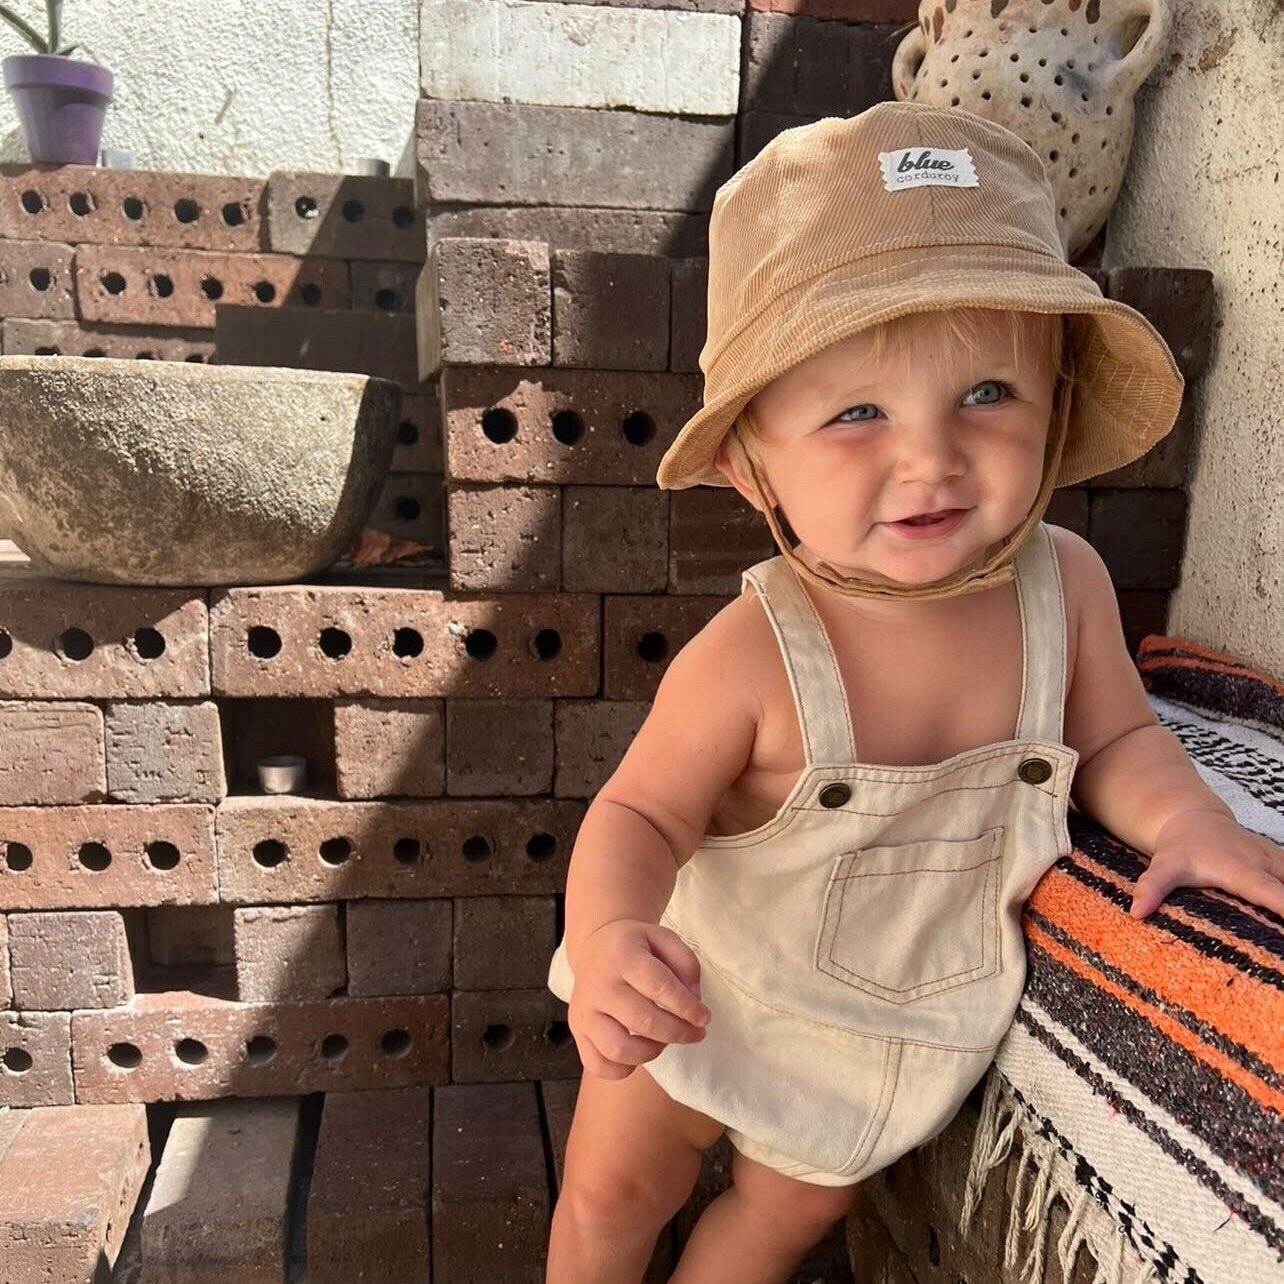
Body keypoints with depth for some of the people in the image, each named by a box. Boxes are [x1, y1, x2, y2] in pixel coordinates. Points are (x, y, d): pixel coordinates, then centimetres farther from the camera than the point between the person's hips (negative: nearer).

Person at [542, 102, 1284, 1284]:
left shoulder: (1068, 584, -21)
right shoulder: (752, 660, -35)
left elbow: (1115, 737, -4)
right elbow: (642, 814, -24)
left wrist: (1185, 815, -23)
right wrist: (609, 932, -44)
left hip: (908, 1017, 4)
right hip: (705, 993, -3)